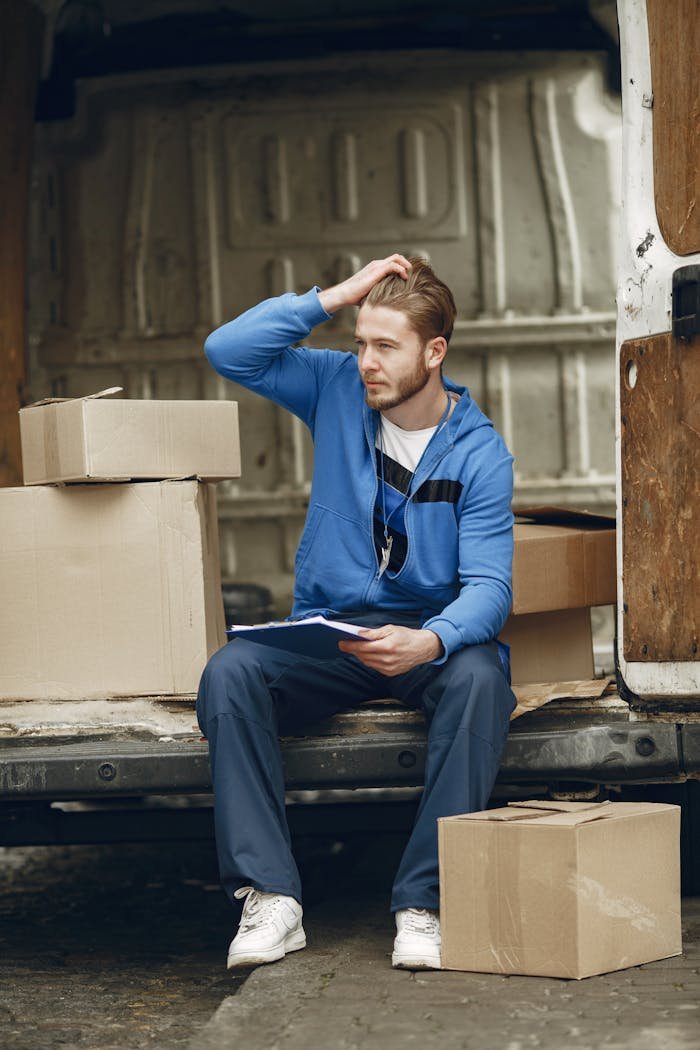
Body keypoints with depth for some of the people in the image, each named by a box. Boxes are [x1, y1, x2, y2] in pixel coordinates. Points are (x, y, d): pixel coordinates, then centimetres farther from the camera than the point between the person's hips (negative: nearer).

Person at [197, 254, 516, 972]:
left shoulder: (480, 452, -5)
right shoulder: (339, 390, 4)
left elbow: (488, 584, -13)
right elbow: (227, 351, -6)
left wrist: (431, 641, -35)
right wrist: (335, 297, -11)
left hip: (430, 629, -2)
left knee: (479, 678, -37)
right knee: (228, 674, -29)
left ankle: (423, 903, -34)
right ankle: (270, 900, -31)